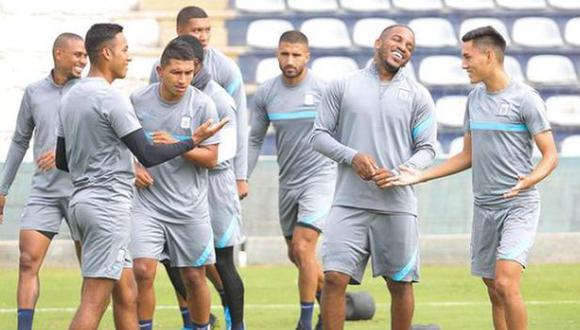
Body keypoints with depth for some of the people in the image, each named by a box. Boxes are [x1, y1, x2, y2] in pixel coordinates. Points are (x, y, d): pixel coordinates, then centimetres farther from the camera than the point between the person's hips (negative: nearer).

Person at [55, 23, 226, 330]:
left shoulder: (70, 98, 13)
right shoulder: (111, 98, -14)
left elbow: (62, 161, 20)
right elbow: (148, 155, -15)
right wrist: (193, 141, -3)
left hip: (81, 199, 9)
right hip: (108, 203, -9)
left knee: (126, 296, 13)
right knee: (94, 301, -11)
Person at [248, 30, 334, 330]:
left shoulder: (323, 89, -10)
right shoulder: (265, 93, 3)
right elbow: (255, 140, 11)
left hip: (319, 176, -5)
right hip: (287, 181, 6)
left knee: (303, 248, -15)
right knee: (295, 254, 13)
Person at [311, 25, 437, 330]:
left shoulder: (418, 95, 8)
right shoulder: (343, 86, 7)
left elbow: (426, 149, 6)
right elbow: (319, 135, 6)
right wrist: (352, 157, -12)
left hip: (397, 204, 1)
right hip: (349, 202, -1)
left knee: (400, 284, 6)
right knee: (334, 278, -11)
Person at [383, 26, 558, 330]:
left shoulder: (524, 98, -9)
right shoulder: (475, 98, 12)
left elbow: (550, 155, -9)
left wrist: (529, 180, -29)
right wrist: (419, 177, 13)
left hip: (518, 205, -7)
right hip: (484, 206, 7)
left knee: (505, 283, -20)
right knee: (494, 292, 7)